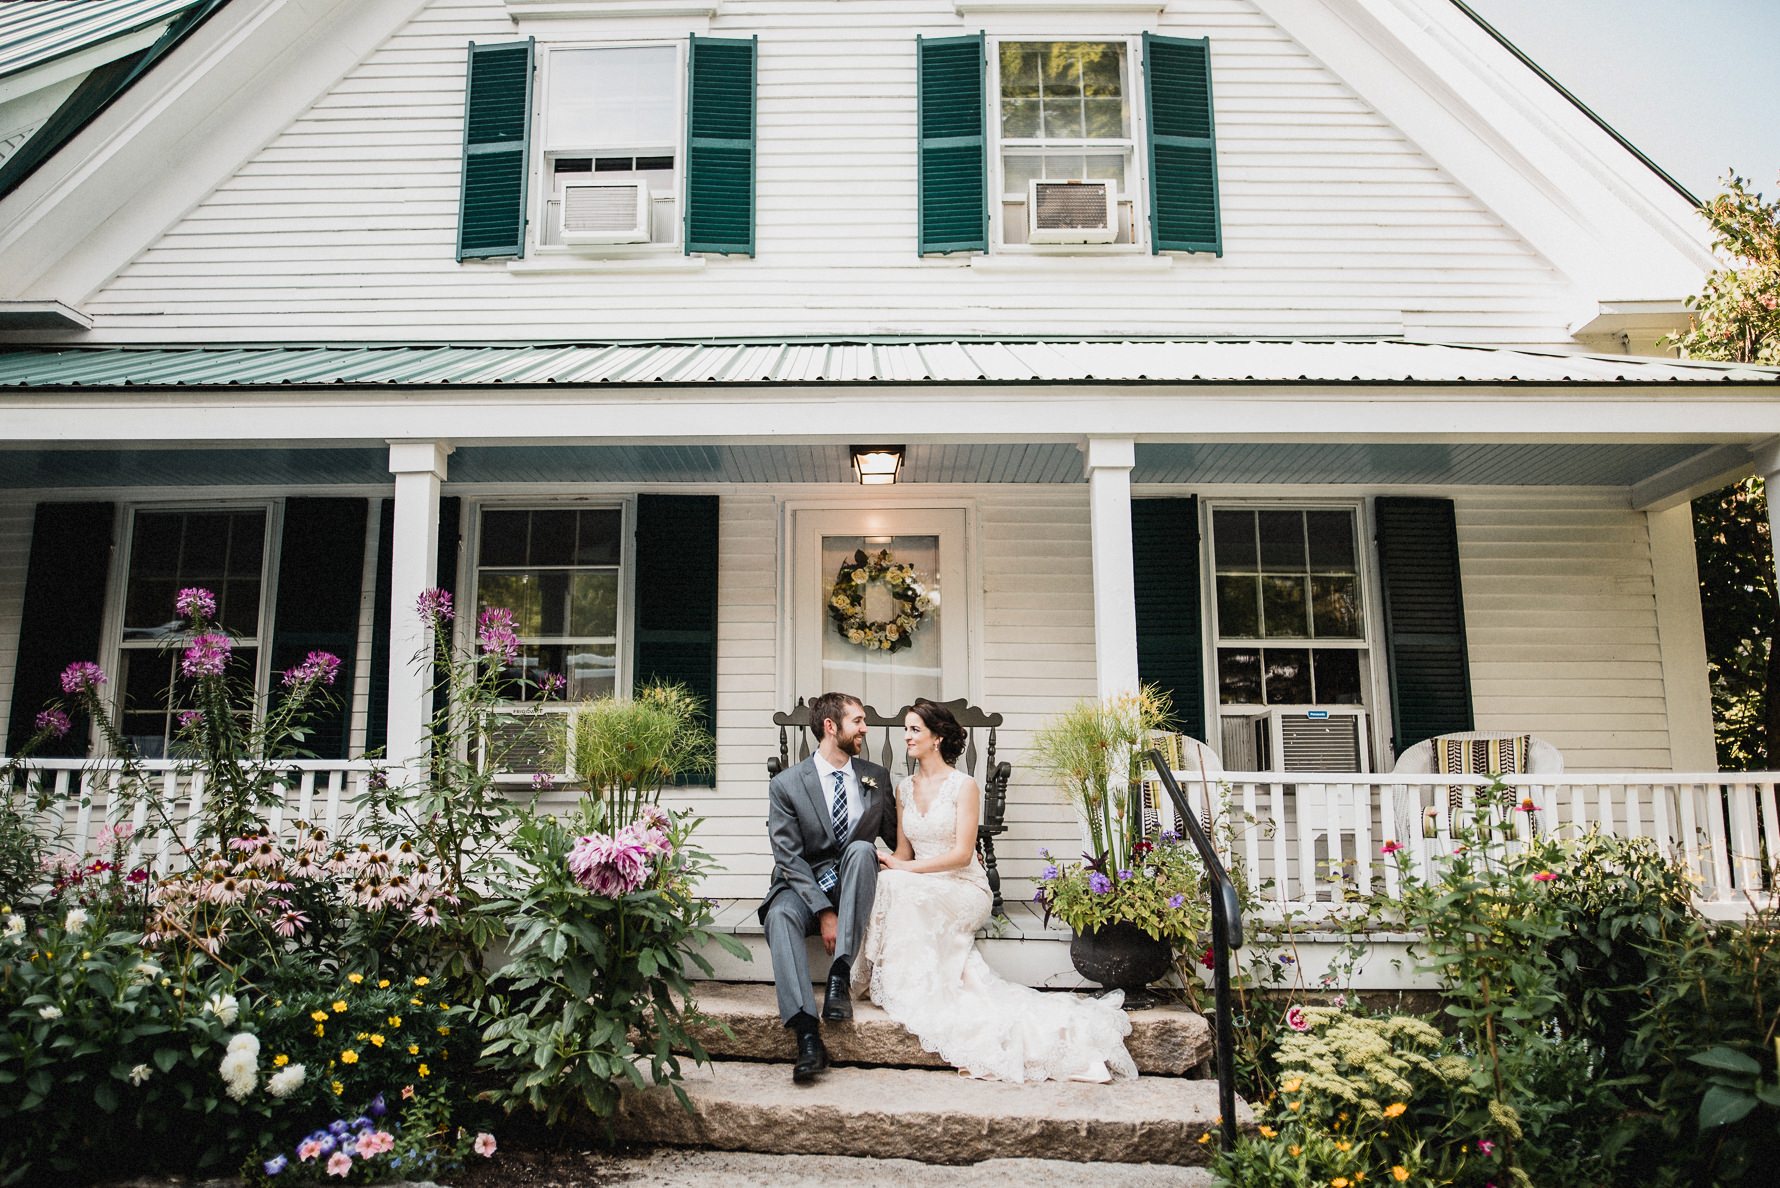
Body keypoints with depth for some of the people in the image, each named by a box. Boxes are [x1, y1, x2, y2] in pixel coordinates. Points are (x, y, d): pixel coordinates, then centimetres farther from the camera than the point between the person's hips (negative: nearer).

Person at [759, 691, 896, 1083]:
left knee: (861, 848, -29)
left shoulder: (877, 778, 7)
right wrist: (824, 912, -21)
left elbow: (897, 837, 15)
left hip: (854, 890, 2)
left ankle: (840, 975, -30)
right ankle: (807, 1036, -43)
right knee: (781, 915, -34)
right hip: (804, 888, -2)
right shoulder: (786, 784, -4)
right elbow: (789, 858, -10)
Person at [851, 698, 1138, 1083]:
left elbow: (962, 853, -12)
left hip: (963, 889, -5)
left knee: (900, 890, -32)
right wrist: (885, 862, -12)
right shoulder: (904, 789, 13)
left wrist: (906, 870, -20)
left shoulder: (963, 785, -5)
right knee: (890, 885, -28)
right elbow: (904, 851, 13)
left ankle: (917, 992, -22)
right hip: (919, 892, 5)